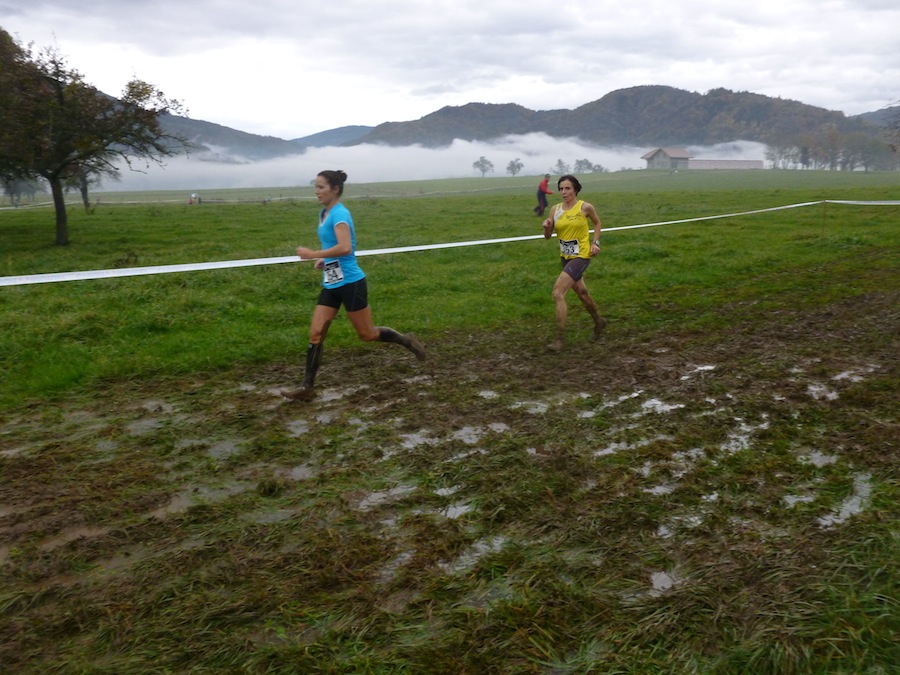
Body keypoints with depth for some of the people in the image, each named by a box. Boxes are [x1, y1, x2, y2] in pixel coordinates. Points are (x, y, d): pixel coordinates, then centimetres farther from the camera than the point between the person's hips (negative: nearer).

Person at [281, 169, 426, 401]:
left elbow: (345, 248, -31)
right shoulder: (324, 213, 11)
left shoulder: (339, 213, -17)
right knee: (316, 334, 2)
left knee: (366, 334, 4)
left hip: (350, 283, -8)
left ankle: (406, 340, 28)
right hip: (331, 285, 8)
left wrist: (313, 254, -25)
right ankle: (307, 387, 6)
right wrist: (324, 259, 10)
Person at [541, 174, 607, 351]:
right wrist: (547, 226, -17)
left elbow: (597, 223, 8)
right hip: (565, 257, 6)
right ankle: (599, 322, 48)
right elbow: (548, 236, 4)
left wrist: (595, 243, -4)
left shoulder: (585, 207, -11)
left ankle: (560, 337, -9)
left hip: (581, 256, -6)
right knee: (581, 292, 23)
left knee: (558, 293, -17)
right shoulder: (555, 209, 0)